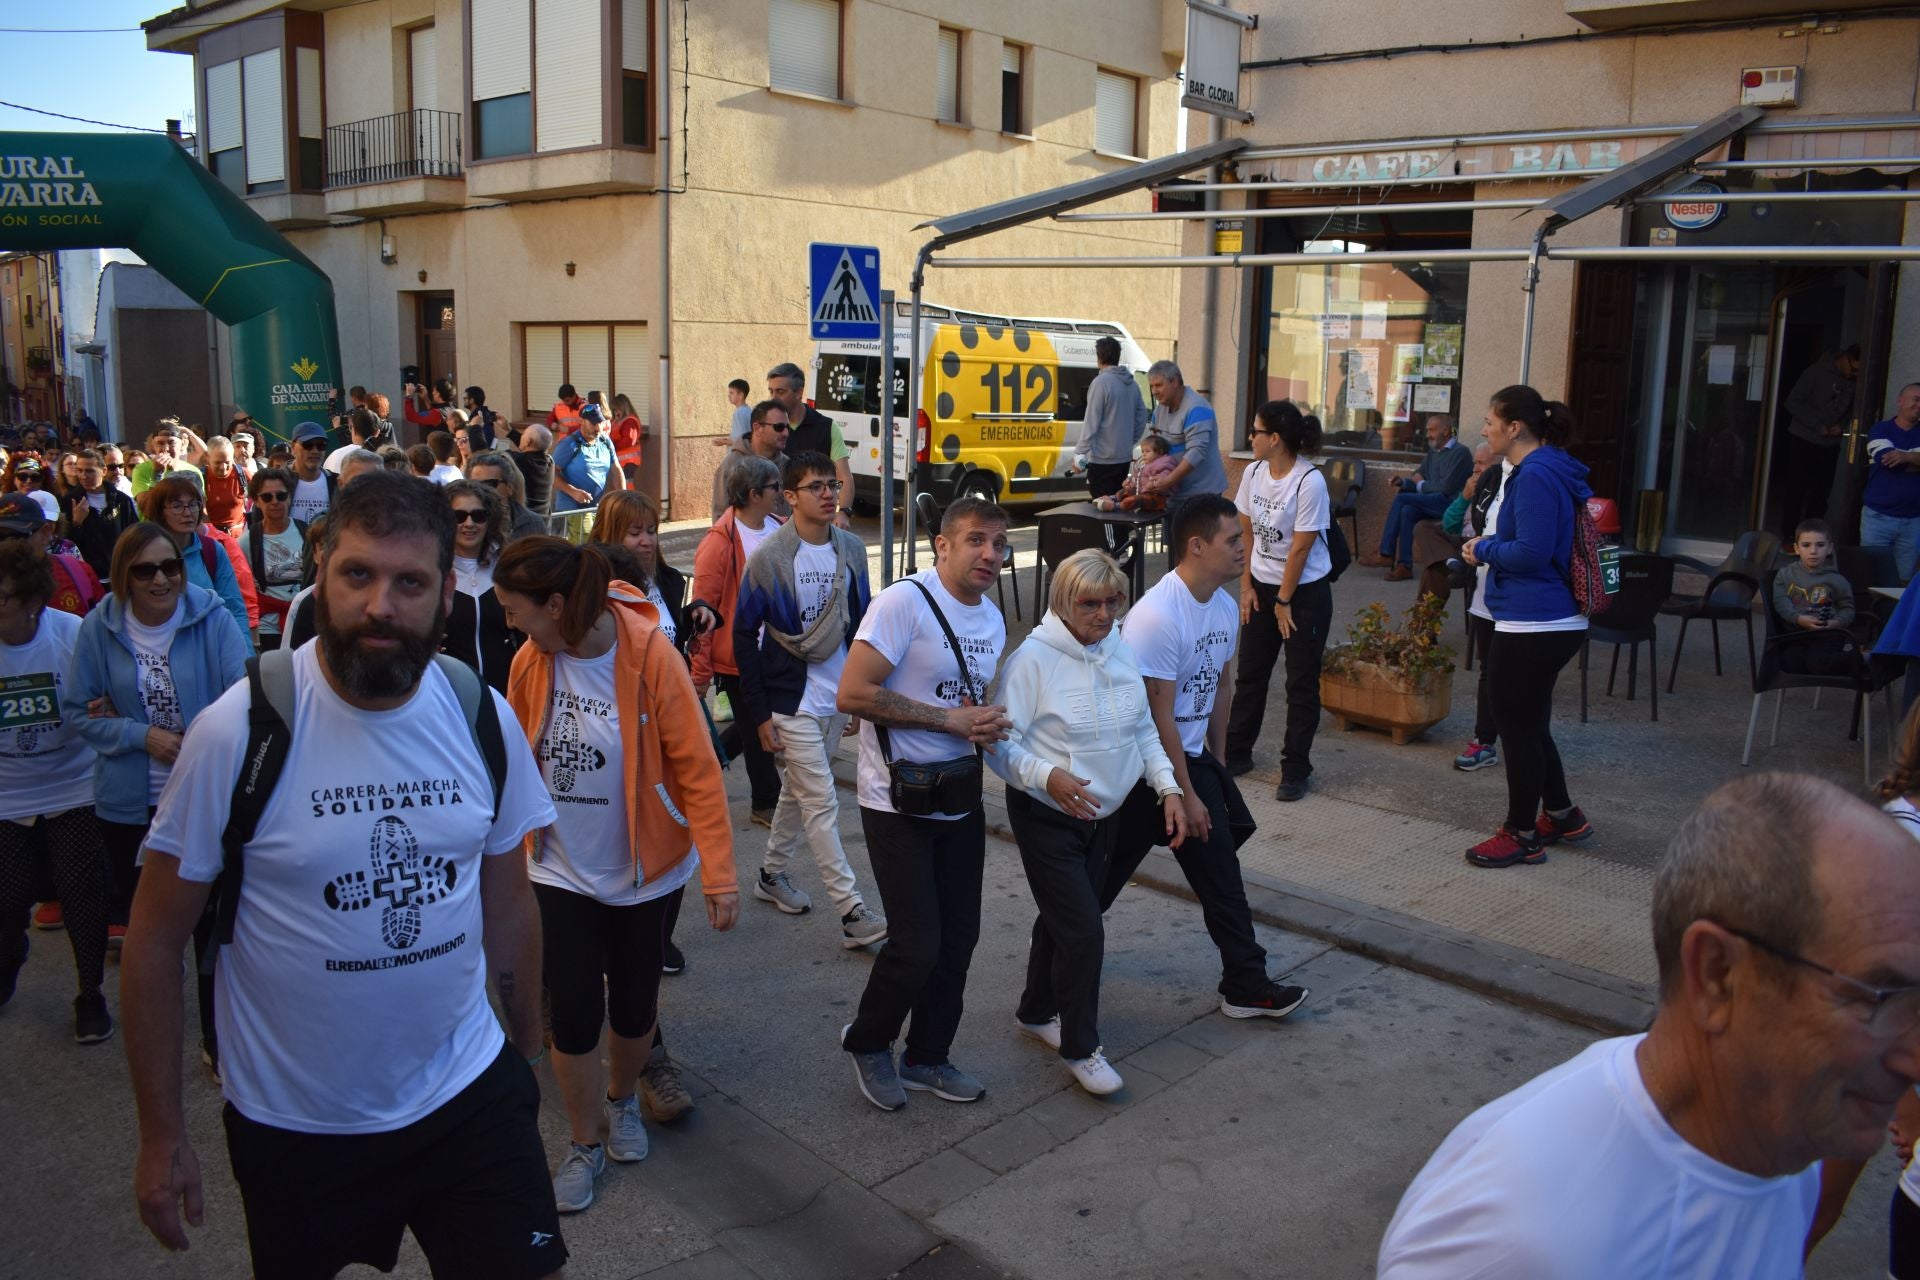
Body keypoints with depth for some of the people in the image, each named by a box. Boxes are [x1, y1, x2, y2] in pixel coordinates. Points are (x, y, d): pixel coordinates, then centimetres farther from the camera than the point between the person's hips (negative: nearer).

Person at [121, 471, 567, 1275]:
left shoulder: (485, 718, -6)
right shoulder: (236, 731, -17)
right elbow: (157, 941, -8)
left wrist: (527, 1056, 10)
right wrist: (161, 1133, -5)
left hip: (470, 1094, 2)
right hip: (292, 1120, -2)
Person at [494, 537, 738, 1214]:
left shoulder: (649, 656, -20)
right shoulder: (530, 662, -8)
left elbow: (697, 769, -17)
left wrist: (719, 874, -19)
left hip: (645, 872, -2)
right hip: (562, 873, 2)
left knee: (633, 1005, 12)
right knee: (574, 1012, 3)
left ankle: (623, 1100, 44)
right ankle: (584, 1144, 27)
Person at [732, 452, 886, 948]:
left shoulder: (851, 550, 3)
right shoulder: (769, 557, -12)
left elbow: (860, 625, 10)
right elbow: (744, 633, -8)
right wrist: (759, 712, -11)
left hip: (837, 697, 5)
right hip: (790, 699, -5)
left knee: (798, 791, 19)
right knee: (821, 803, -6)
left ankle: (772, 873, 38)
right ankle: (852, 913, -3)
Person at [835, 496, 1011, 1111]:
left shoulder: (992, 619, 9)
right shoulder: (903, 603, -16)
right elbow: (853, 693, -23)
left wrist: (992, 722, -2)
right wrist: (951, 719, -20)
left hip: (961, 798, 8)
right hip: (898, 801, -7)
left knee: (957, 937, 12)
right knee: (917, 944, -6)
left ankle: (927, 1058, 31)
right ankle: (867, 1041, 22)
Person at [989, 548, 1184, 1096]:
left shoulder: (1121, 652, 1)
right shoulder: (1033, 658, -19)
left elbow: (1144, 731, 11)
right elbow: (1001, 744, -19)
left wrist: (1168, 787, 0)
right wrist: (1048, 776, -34)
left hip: (1105, 814, 6)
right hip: (1046, 818, -6)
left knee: (1063, 919, 20)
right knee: (1084, 929, -8)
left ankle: (1037, 1013, 41)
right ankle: (1080, 1048, 11)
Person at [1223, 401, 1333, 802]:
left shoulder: (1310, 482, -21)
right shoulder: (1253, 473, -1)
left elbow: (1300, 548, -18)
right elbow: (1246, 532, 6)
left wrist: (1284, 602, -13)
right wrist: (1247, 585, 2)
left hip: (1305, 592, -6)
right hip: (1261, 587, 6)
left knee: (1301, 683, 2)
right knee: (1249, 674, 13)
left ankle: (1295, 769, 11)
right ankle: (1236, 754, 26)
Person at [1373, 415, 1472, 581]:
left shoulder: (1459, 452, -7)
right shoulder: (1433, 452, 20)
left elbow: (1447, 487, -16)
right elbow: (1419, 480, 21)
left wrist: (1421, 485, -2)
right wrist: (1404, 482, -2)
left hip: (1451, 502, -7)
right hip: (1432, 502, 7)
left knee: (1401, 499, -22)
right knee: (1408, 510, -25)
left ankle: (1386, 554, -20)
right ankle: (1404, 565, -28)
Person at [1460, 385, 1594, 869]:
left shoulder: (1536, 476, -20)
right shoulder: (1554, 470, 13)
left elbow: (1531, 553, -25)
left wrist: (1484, 549, -9)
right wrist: (1489, 546, 10)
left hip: (1532, 627, -11)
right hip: (1555, 623, 11)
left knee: (1517, 727, 3)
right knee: (1530, 724, 22)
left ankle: (1522, 836, 16)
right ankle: (1562, 815, 35)